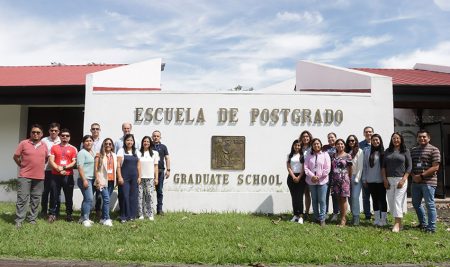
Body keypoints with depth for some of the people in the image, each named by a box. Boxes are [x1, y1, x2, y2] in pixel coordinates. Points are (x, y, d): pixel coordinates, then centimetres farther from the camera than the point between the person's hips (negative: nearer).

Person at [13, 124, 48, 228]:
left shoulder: (44, 145, 7)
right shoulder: (24, 143, -3)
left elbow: (46, 158, 21)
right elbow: (15, 157, 3)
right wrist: (23, 165, 5)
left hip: (39, 177, 3)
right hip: (25, 176, -3)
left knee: (36, 199, 9)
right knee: (22, 198, -3)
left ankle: (32, 219, 18)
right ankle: (19, 220, 4)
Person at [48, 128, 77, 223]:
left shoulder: (73, 149, 7)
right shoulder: (54, 147, 9)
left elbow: (74, 162, 1)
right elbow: (51, 160, 1)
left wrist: (64, 167, -12)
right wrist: (59, 169, -12)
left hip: (68, 176, -1)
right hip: (56, 175, 1)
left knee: (69, 196, 4)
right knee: (54, 196, 3)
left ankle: (69, 214, 13)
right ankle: (52, 214, 12)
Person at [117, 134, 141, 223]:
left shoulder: (136, 152, 12)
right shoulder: (121, 151, 0)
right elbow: (118, 164, -5)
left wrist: (139, 177, 8)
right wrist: (119, 177, -12)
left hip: (134, 178, 4)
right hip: (124, 178, -4)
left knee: (133, 196, 4)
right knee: (124, 196, -4)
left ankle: (132, 215, 14)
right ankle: (124, 217, 4)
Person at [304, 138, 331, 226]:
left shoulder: (325, 155, 0)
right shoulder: (309, 155, 7)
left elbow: (327, 169, -6)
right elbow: (306, 167, 0)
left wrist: (318, 177, -9)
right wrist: (312, 176, -13)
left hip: (322, 181, -3)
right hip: (311, 181, 3)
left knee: (322, 200, -3)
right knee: (314, 200, 11)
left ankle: (322, 219, 6)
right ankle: (316, 218, 21)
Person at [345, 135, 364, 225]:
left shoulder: (359, 151, -1)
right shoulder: (347, 152, 12)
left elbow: (360, 166, -6)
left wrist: (357, 178, -11)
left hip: (356, 177, -5)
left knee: (355, 197, -11)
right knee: (350, 197, 5)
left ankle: (356, 217, -6)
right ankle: (353, 215, 13)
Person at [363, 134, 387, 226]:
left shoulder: (384, 152, -5)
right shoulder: (367, 152, 5)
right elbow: (365, 166, 7)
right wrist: (364, 179, 6)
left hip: (381, 180, -3)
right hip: (371, 180, 3)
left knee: (382, 199, 4)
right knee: (375, 200, 11)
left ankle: (383, 219, 13)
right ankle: (377, 219, 21)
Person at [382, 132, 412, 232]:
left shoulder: (405, 151, 4)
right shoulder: (387, 151, 11)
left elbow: (409, 167, -1)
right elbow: (383, 166, 10)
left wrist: (403, 180, -9)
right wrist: (385, 179, 0)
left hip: (400, 179, -3)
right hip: (389, 180, 3)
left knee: (398, 200, -9)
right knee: (391, 201, 2)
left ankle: (397, 224, -7)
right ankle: (398, 222, 11)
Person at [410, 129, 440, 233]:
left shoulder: (434, 150, -5)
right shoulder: (413, 150, 14)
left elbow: (435, 167, -11)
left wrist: (421, 176, -15)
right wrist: (413, 176, -3)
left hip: (428, 182, -6)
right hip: (415, 182, 7)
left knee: (430, 204, -2)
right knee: (416, 204, 14)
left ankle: (431, 227, 6)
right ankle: (422, 224, 30)